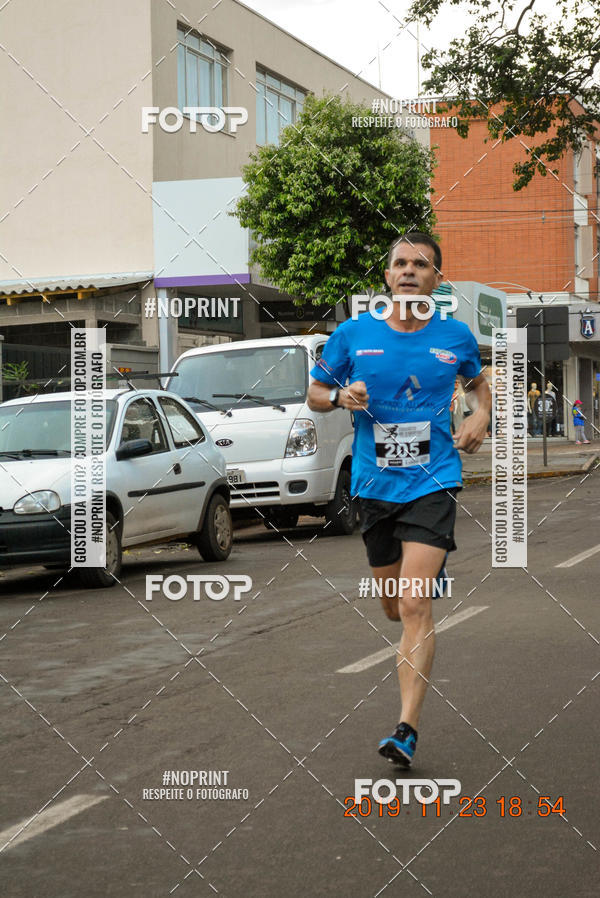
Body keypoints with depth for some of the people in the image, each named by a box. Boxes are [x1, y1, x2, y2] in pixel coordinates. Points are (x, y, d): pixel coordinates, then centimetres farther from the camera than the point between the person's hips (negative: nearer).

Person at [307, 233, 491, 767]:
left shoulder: (456, 337, 2)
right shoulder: (353, 335, 0)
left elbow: (479, 381, 23)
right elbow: (315, 393, 10)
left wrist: (481, 417, 3)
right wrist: (340, 396, -12)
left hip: (433, 481, -2)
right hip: (374, 483, 3)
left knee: (414, 605, -16)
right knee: (393, 607, 15)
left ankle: (407, 729, -15)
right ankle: (435, 573, 53)